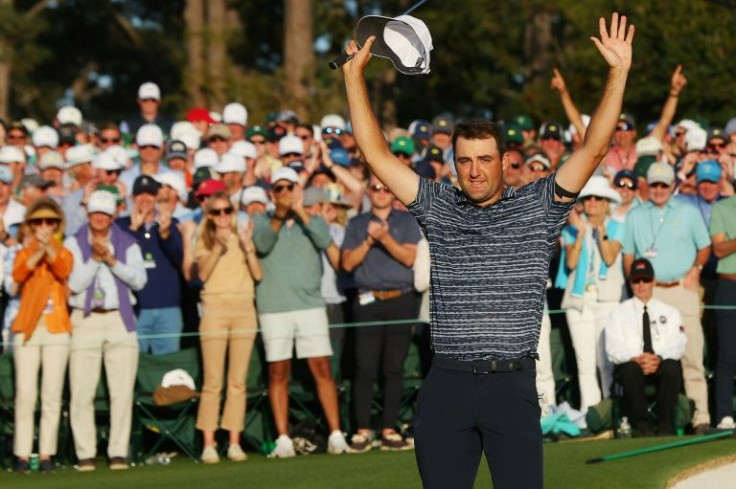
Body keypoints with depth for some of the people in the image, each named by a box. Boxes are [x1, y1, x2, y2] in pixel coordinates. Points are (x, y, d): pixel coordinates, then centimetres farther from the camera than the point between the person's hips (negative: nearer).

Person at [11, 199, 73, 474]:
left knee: (52, 396, -2)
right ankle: (23, 455, -6)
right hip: (27, 328, 0)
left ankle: (46, 454, 1)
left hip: (56, 329, 0)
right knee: (25, 394, -7)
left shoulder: (63, 254, 10)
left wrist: (50, 249, -32)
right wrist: (37, 253, -27)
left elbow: (63, 272, -14)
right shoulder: (24, 253, 11)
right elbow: (17, 276, -11)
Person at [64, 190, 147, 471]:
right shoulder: (73, 244, 7)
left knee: (122, 392, -4)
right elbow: (75, 284, -4)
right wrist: (95, 258, -12)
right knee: (81, 392, -6)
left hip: (120, 320, 1)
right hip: (85, 320, -1)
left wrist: (112, 260, -12)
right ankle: (85, 454, -1)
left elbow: (139, 280, -3)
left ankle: (119, 453, 0)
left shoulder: (128, 244, 10)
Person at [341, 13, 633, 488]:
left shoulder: (537, 207, 5)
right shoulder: (438, 208, 10)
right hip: (447, 383, 2)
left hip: (513, 383, -2)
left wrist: (618, 73, -9)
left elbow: (593, 150, -1)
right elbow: (378, 155, 9)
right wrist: (355, 75, 5)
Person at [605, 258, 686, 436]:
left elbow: (677, 345, 3)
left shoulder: (669, 312, 19)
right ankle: (642, 424, -30)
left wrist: (659, 358, -19)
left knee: (672, 367, -35)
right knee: (630, 369, -38)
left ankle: (665, 425, -27)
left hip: (662, 363, 1)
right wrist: (636, 359, -19)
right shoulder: (619, 313, 16)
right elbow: (613, 348, 3)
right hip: (631, 364, -1)